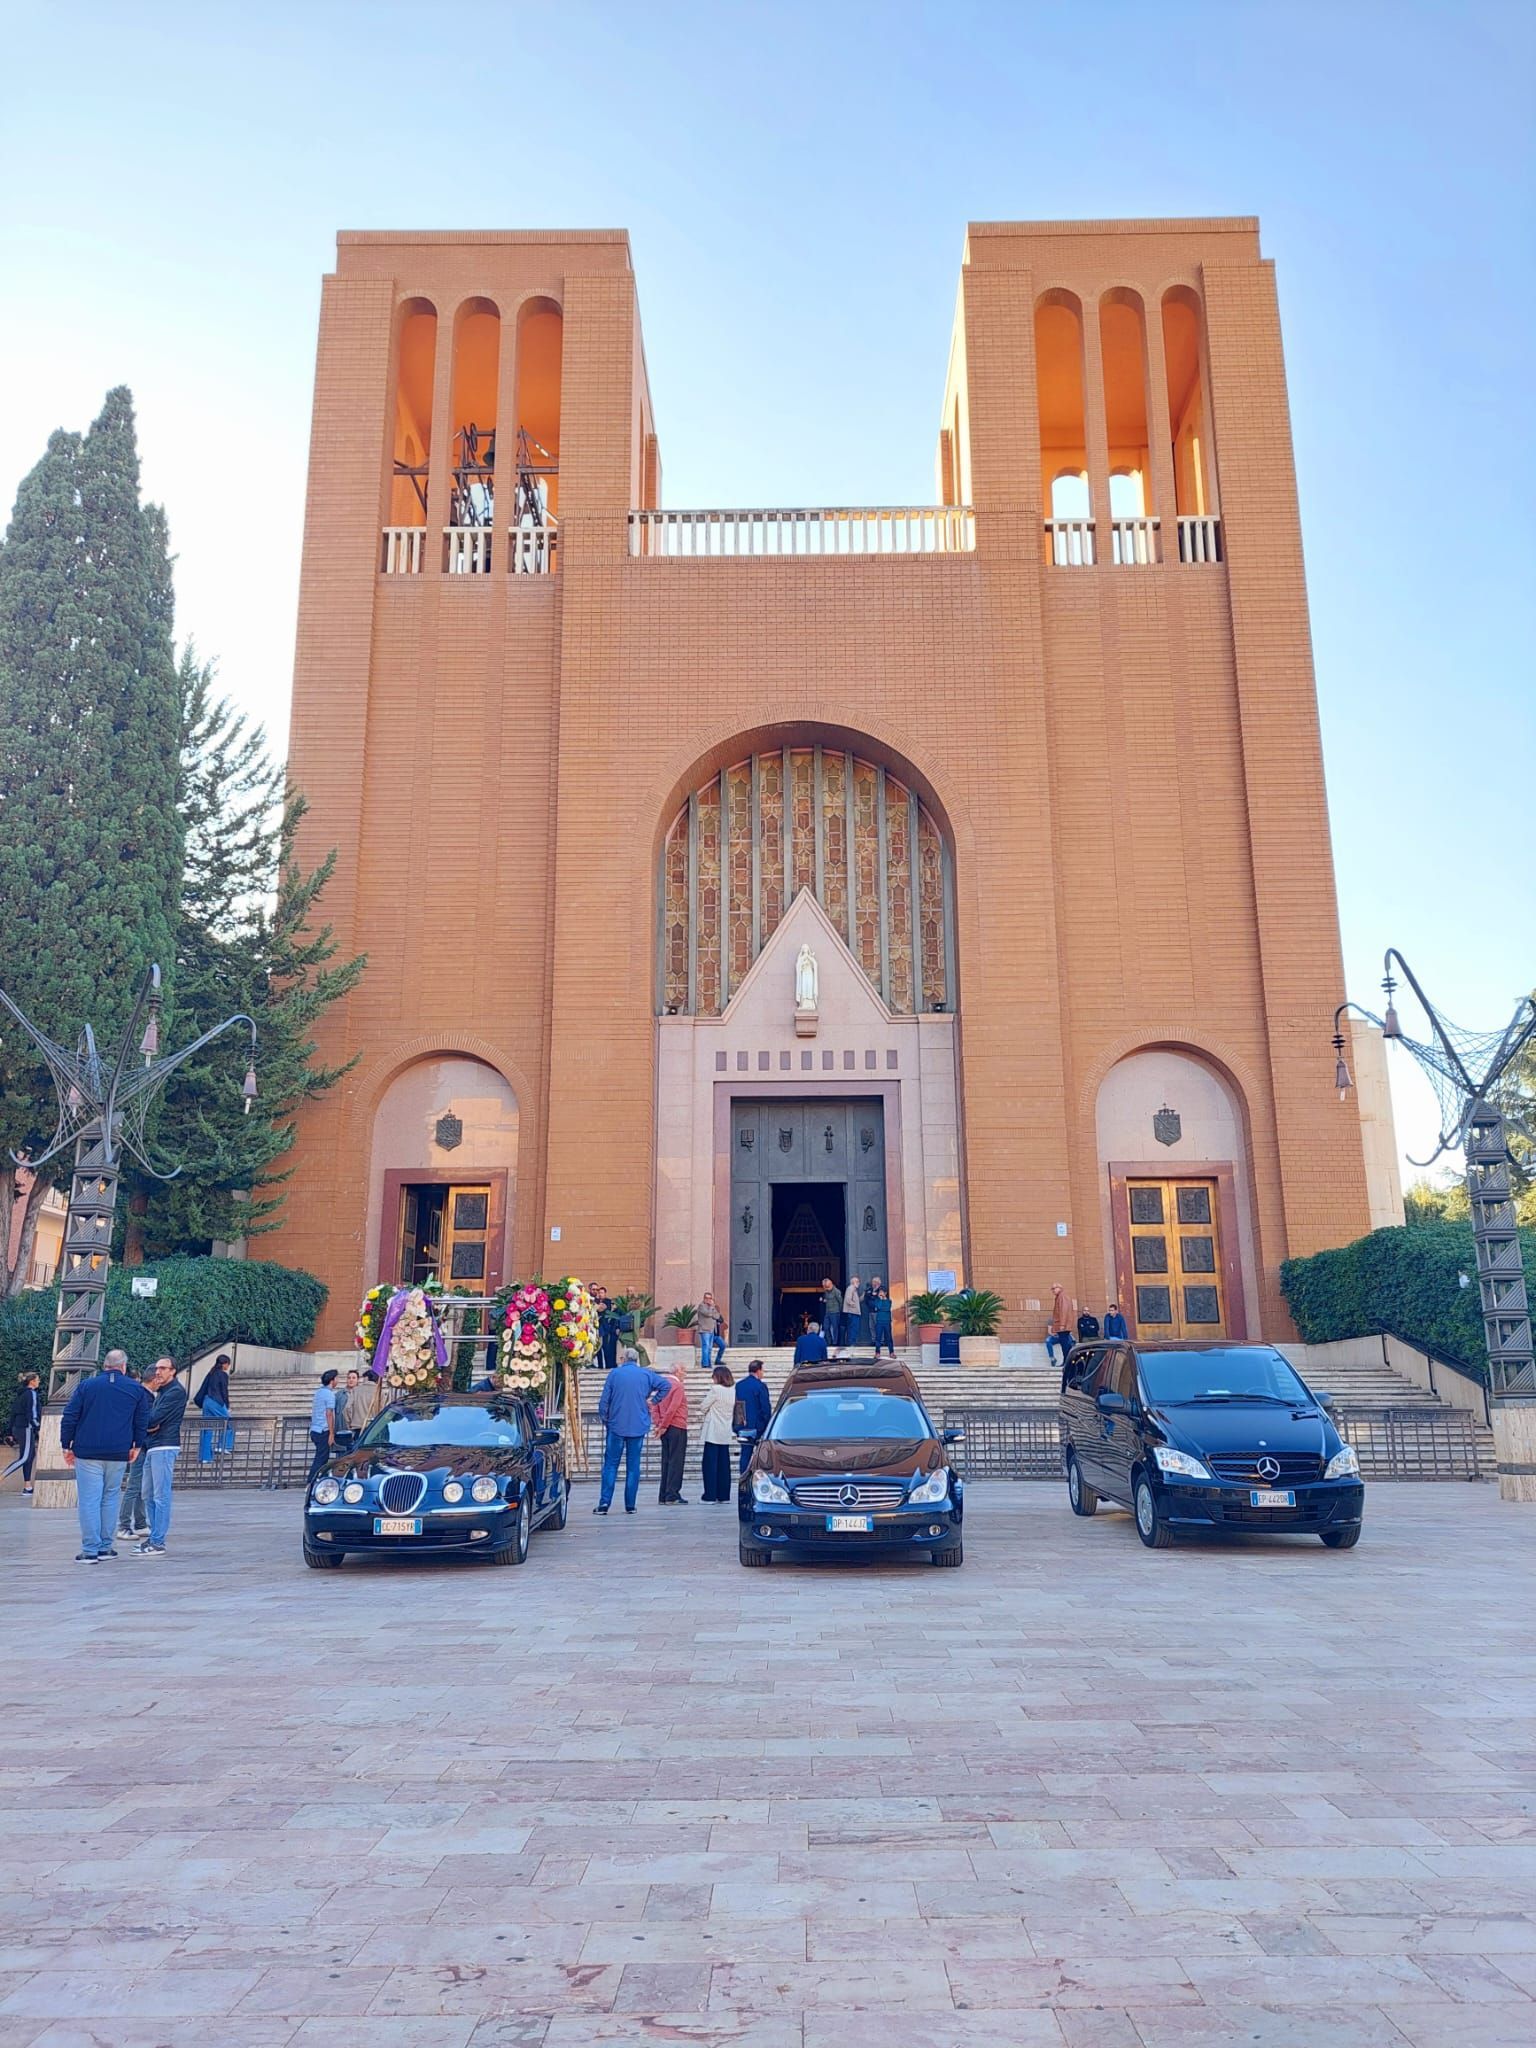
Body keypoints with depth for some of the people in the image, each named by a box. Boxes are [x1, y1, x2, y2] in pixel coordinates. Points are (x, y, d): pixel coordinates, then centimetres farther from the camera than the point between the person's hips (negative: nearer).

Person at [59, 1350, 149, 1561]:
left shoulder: (86, 1385, 2)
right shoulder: (136, 1389, 6)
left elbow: (69, 1417, 1)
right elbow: (142, 1420, 11)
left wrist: (67, 1446, 8)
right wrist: (137, 1445, 22)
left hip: (87, 1452, -1)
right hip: (118, 1454, 2)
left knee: (89, 1500, 0)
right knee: (110, 1499, 12)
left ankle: (90, 1550, -3)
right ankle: (105, 1547, 12)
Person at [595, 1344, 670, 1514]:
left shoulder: (614, 1373, 0)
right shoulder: (645, 1374, 3)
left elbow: (604, 1400, -2)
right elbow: (666, 1384, -1)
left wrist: (604, 1419, 11)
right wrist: (652, 1400, 5)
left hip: (616, 1426, -1)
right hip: (638, 1427, 1)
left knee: (611, 1464, 3)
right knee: (633, 1466, 6)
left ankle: (604, 1503, -5)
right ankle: (630, 1506, 6)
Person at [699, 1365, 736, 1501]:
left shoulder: (715, 1390, -13)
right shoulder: (732, 1391, 7)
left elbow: (704, 1408, -6)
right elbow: (733, 1411, 10)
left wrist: (701, 1422, 11)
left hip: (713, 1433, -7)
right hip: (726, 1433, 7)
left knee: (710, 1464, -3)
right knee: (723, 1464, 10)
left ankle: (710, 1495, -3)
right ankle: (723, 1495, 12)